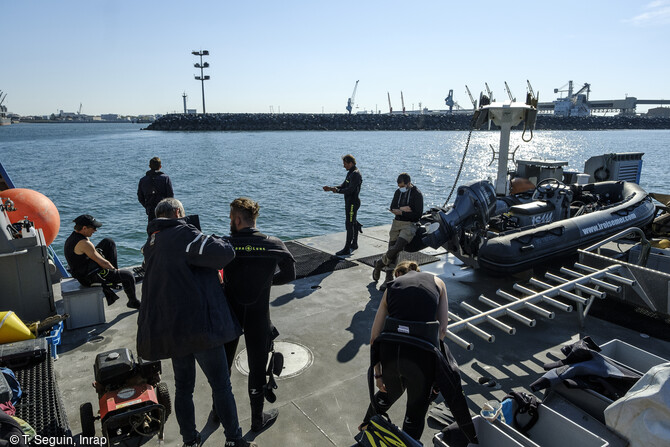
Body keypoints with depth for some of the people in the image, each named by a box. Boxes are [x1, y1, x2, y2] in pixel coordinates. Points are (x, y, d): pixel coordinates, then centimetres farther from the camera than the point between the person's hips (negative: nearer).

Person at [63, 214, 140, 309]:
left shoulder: (71, 238, 4)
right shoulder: (83, 243, -28)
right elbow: (102, 262, -23)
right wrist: (114, 269, -3)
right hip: (91, 277, -10)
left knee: (108, 242, 9)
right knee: (128, 275, -5)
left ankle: (114, 273, 15)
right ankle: (133, 302, 19)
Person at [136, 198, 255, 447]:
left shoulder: (151, 244, 12)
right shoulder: (183, 234, -16)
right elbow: (223, 254, -25)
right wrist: (222, 242, -4)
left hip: (169, 329, 8)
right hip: (199, 324, -8)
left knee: (183, 387, 20)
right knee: (221, 386, 7)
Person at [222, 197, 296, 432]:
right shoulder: (275, 246, -13)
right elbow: (289, 275, -2)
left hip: (229, 314, 1)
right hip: (258, 317, -1)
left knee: (223, 363, 22)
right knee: (257, 368, 15)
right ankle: (257, 419, 32)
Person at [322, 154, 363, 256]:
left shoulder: (356, 174, -17)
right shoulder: (350, 173, 15)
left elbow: (350, 190, -25)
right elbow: (343, 186, 15)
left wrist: (337, 190, -17)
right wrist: (330, 188, 4)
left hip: (353, 203, -10)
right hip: (349, 202, 10)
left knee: (349, 225, -8)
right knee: (353, 223, 19)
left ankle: (347, 249, -4)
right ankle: (354, 244, 33)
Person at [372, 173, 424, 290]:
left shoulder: (417, 194, -8)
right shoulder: (398, 192, 11)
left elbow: (418, 214, -13)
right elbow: (392, 208, 8)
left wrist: (401, 213, -18)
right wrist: (402, 208, -11)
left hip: (409, 224, -6)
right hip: (397, 223, 6)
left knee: (397, 248, -22)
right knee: (392, 250, 2)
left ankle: (379, 264, 2)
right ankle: (389, 278, 10)